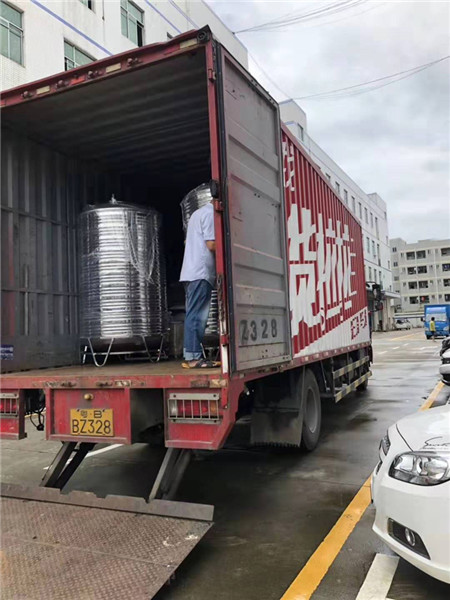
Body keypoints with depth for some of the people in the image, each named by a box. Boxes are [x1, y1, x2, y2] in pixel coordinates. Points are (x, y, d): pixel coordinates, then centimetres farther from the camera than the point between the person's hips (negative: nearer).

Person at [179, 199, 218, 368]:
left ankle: (190, 356, 8)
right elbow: (211, 244, -13)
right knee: (197, 316, -10)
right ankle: (193, 357, -10)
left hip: (191, 272, 10)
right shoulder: (210, 213, -5)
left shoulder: (198, 213, 25)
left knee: (194, 315, 7)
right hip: (201, 272, -10)